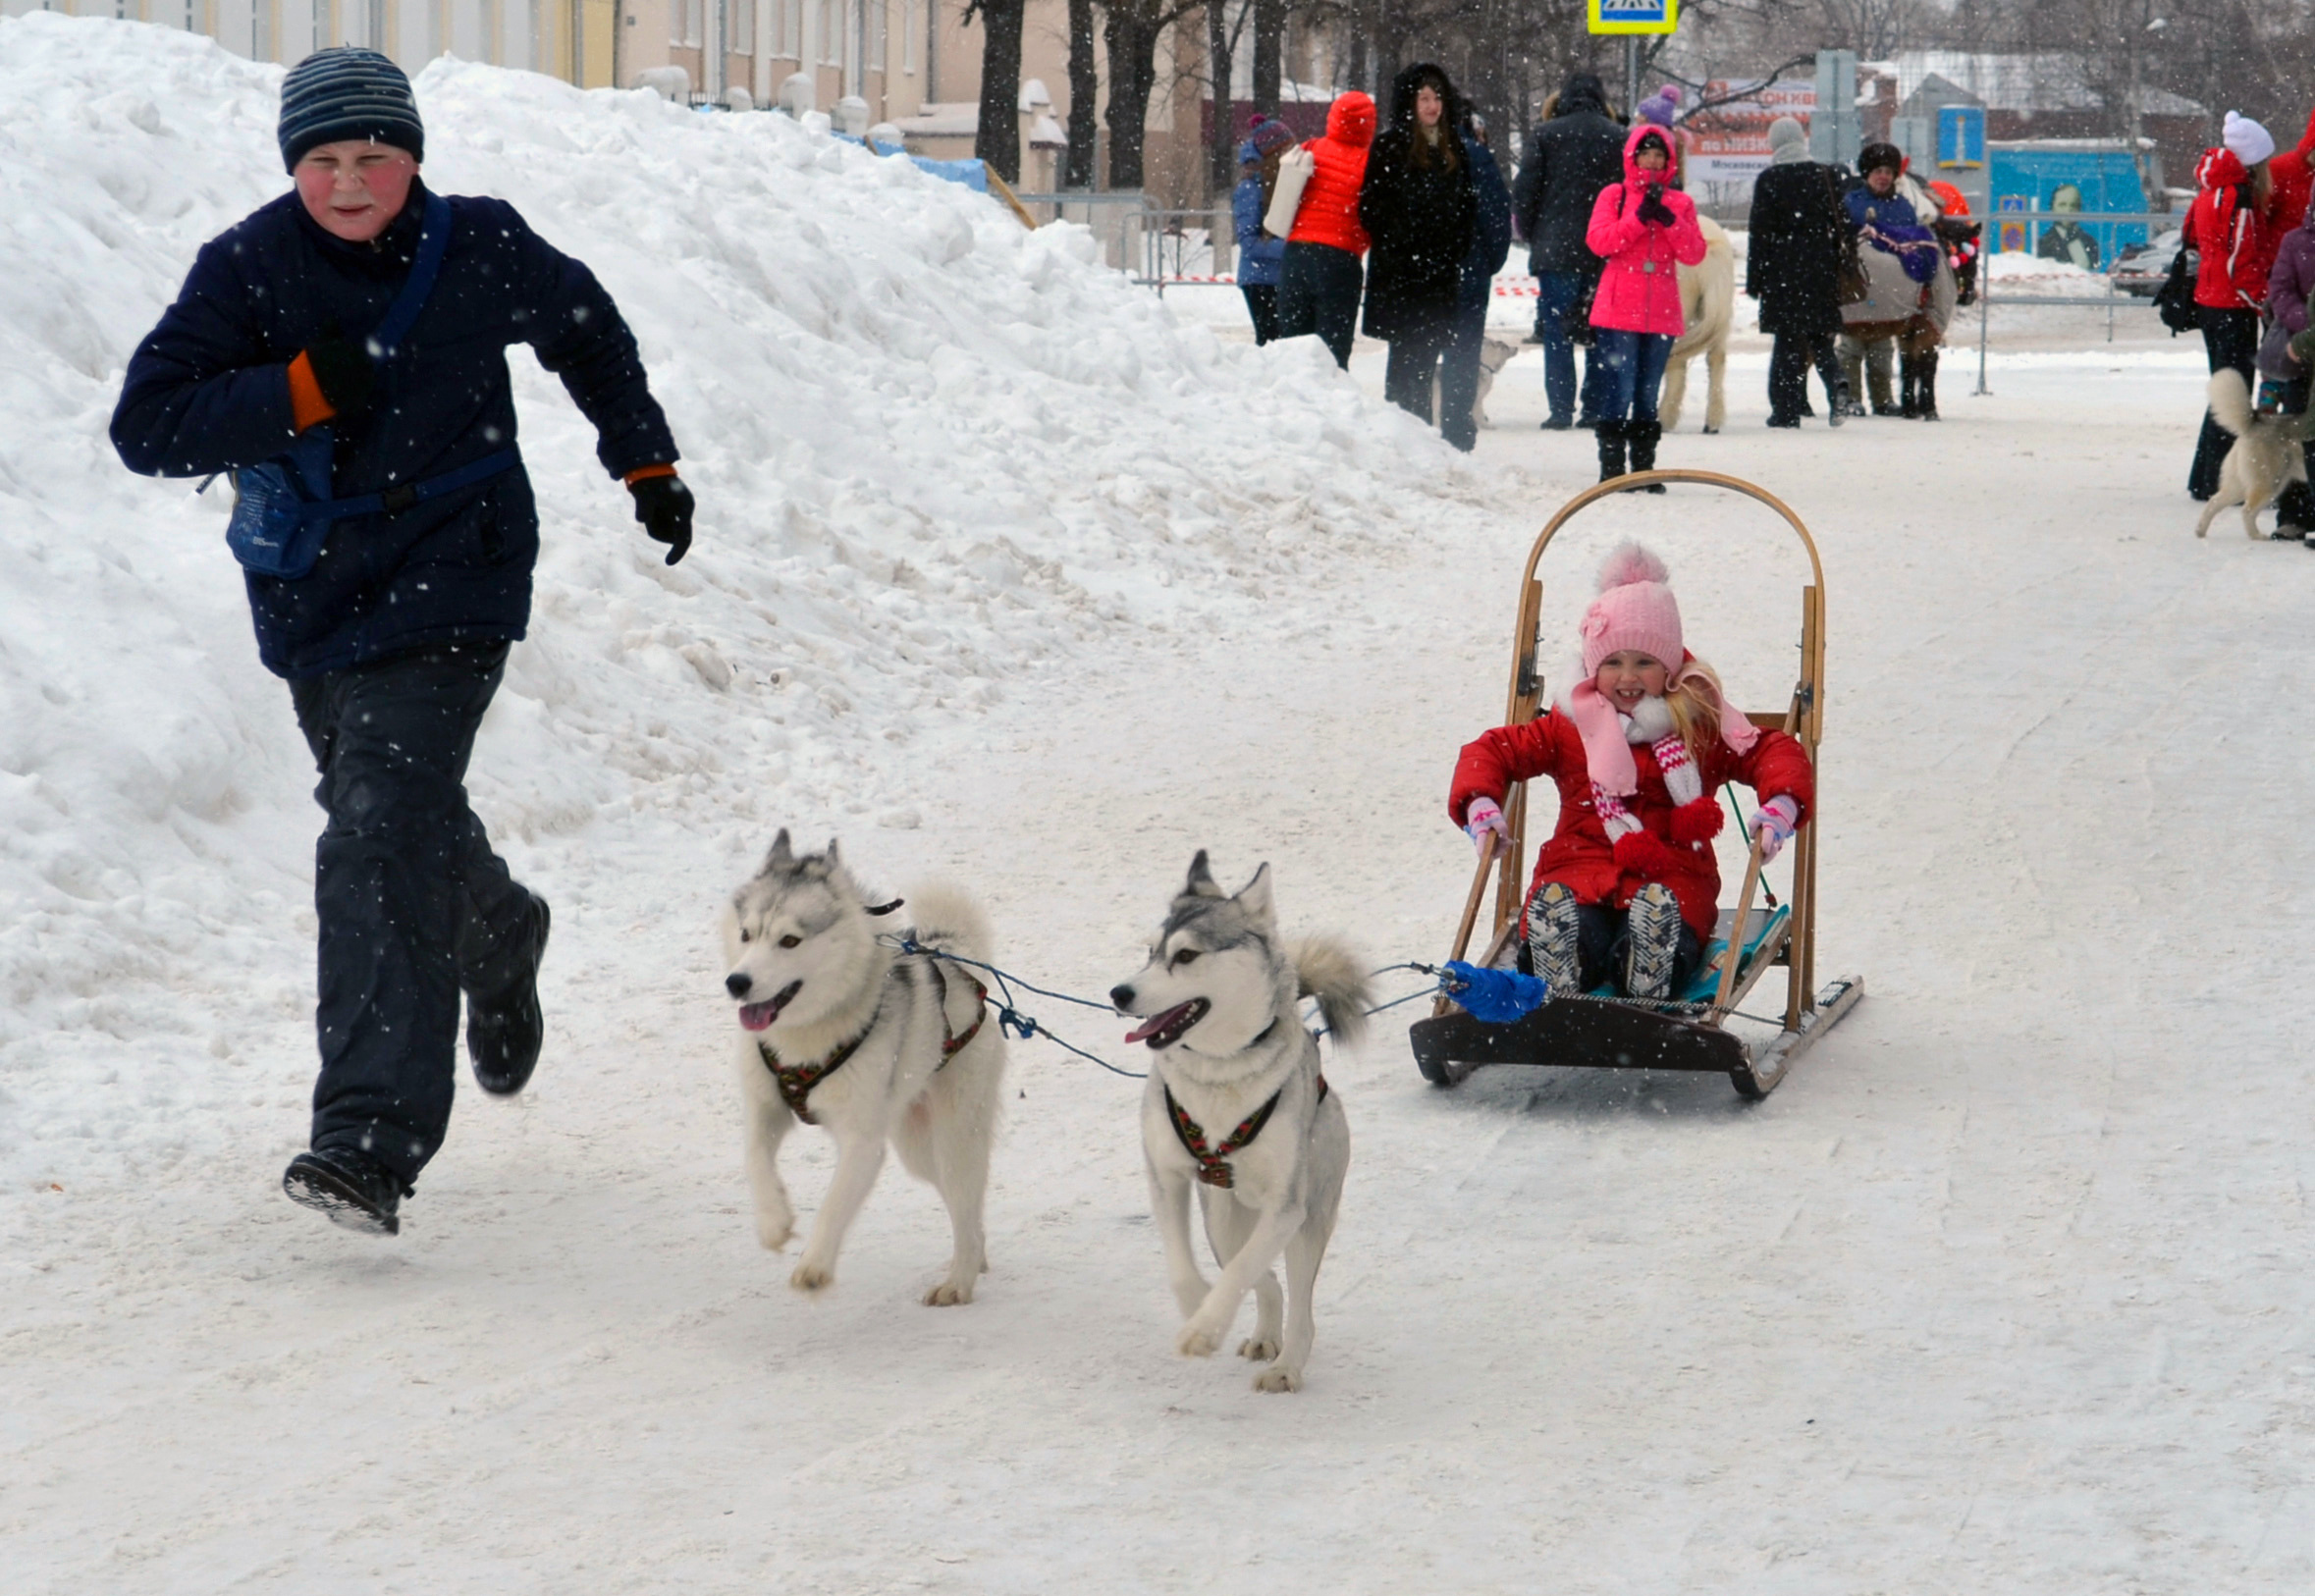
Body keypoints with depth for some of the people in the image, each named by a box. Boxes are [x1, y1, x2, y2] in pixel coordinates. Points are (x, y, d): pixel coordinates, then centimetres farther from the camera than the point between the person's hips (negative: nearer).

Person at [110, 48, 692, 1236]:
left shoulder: (480, 251, -7)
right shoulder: (250, 267, -9)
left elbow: (588, 334, 14)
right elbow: (146, 425, -15)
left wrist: (646, 465, 19)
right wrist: (301, 391, -25)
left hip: (445, 592, -3)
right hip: (311, 600, 3)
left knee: (381, 847, -19)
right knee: (408, 828, 20)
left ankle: (371, 1140, -25)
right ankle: (498, 938, 56)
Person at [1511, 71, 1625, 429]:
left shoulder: (1546, 134, -2)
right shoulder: (1619, 138, 3)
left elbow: (1524, 192, -2)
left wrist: (1531, 236, 11)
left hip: (1556, 251, -2)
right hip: (1605, 253, 2)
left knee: (1556, 333, 1)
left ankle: (1561, 410, -5)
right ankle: (1597, 409, 7)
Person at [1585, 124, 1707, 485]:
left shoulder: (1680, 203, 12)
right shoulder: (1614, 195, 5)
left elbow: (1694, 253, 1)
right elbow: (1599, 241, -9)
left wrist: (1667, 218, -12)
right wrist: (1640, 216, -16)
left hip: (1661, 313, 3)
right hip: (1619, 310, -3)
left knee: (1648, 394, 9)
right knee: (1619, 390, -9)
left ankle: (1644, 465, 13)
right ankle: (1611, 466, -7)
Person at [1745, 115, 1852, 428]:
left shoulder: (1768, 180, -5)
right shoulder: (1823, 176, 5)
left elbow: (1760, 233, -5)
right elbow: (1840, 223, 8)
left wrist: (1754, 281, -1)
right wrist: (1840, 268, 15)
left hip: (1782, 267, -3)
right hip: (1820, 266, 3)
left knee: (1787, 339, 1)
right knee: (1820, 335, 12)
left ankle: (1786, 411, -1)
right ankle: (1836, 383, -15)